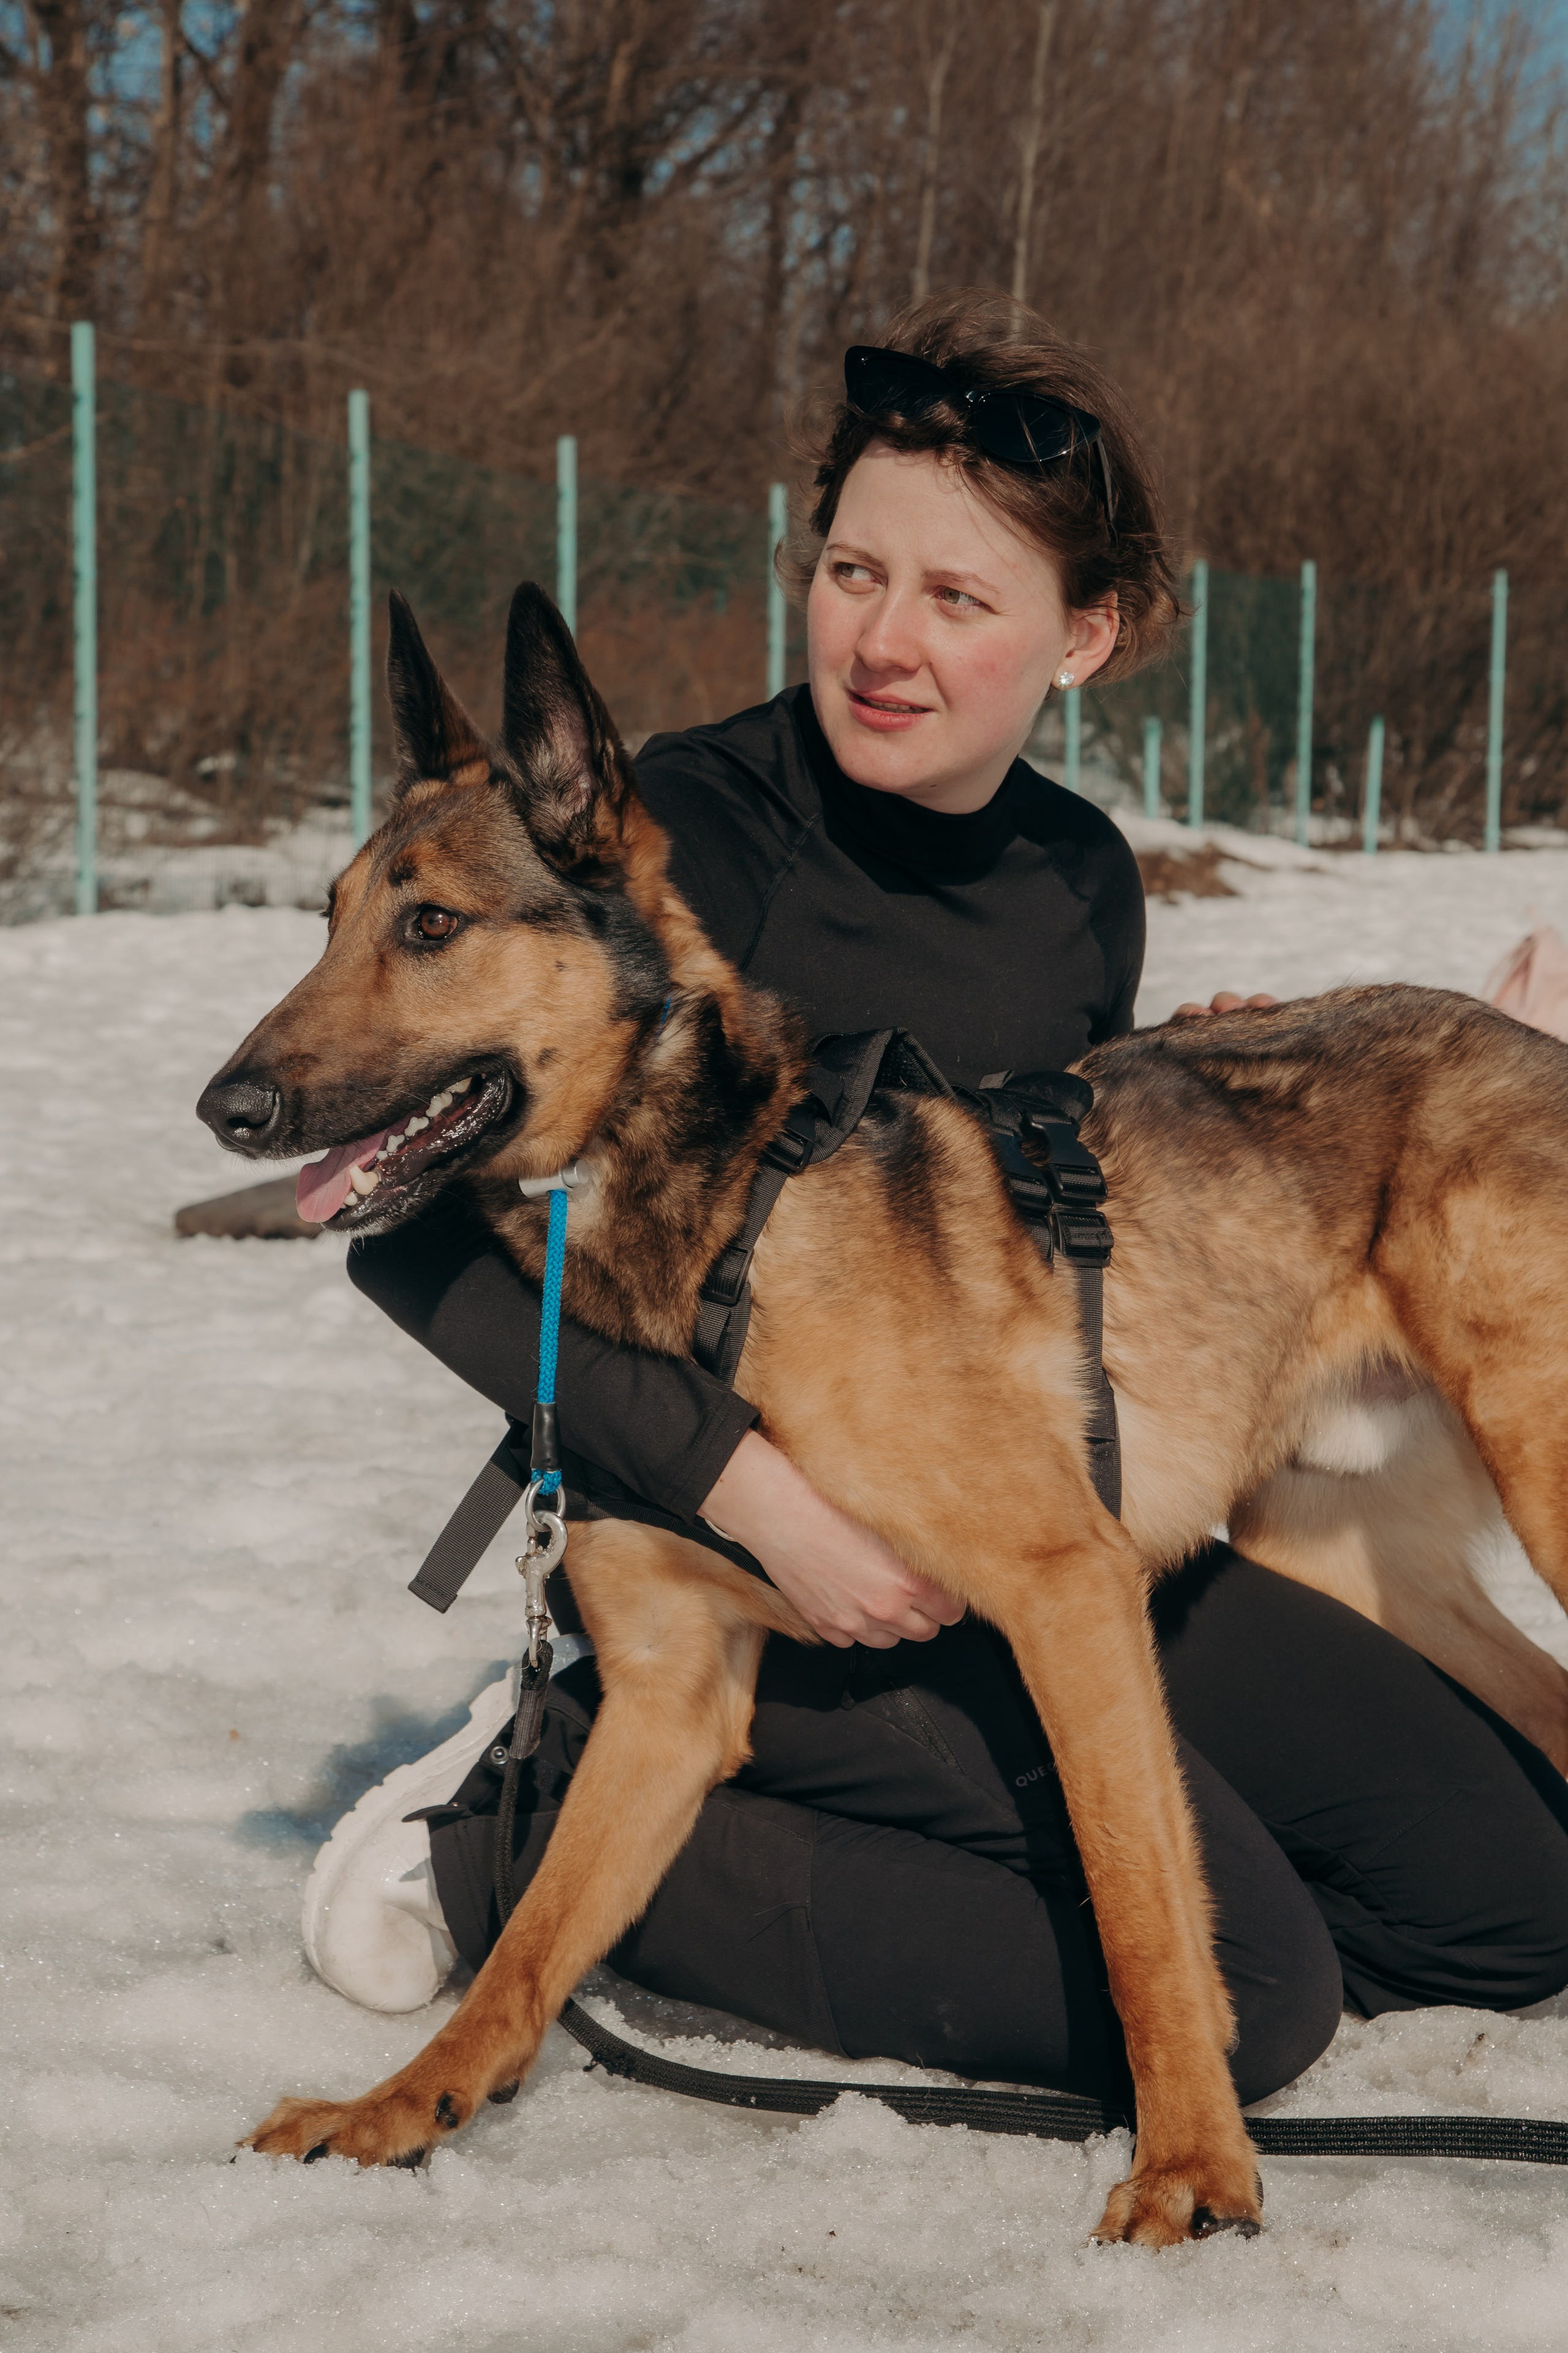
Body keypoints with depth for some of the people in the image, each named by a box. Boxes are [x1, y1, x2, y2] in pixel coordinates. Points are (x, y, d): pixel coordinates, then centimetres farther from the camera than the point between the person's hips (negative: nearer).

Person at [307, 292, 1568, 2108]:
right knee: (1241, 1985, -21)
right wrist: (745, 1479, -26)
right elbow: (426, 1226, -19)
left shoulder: (1081, 881, 5)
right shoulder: (687, 832, -16)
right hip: (747, 1553, -7)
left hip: (1036, 1540, 8)